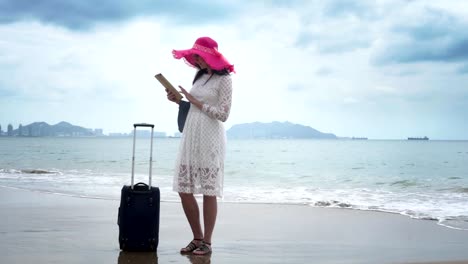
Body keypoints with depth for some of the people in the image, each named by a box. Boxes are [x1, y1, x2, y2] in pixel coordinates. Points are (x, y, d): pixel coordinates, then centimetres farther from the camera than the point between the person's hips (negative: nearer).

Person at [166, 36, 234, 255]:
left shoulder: (223, 79, -6)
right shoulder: (200, 76, 16)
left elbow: (222, 114, -12)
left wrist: (196, 102, -11)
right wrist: (179, 101, 6)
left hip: (210, 138, -7)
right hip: (190, 136, 8)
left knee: (208, 192, -3)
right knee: (184, 190, 5)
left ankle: (207, 242, 6)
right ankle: (197, 238, 17)